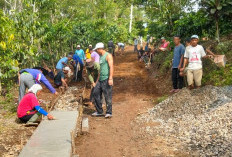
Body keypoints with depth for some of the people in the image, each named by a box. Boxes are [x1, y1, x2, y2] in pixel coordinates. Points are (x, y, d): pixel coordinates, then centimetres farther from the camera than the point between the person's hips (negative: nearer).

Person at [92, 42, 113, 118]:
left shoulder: (108, 56, -6)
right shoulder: (101, 57, 20)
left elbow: (111, 67, -16)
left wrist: (110, 78, -25)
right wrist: (97, 80, 24)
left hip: (106, 79, -9)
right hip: (100, 79, 9)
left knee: (108, 96, -6)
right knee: (96, 93, 7)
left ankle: (109, 113, 2)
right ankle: (99, 111, 17)